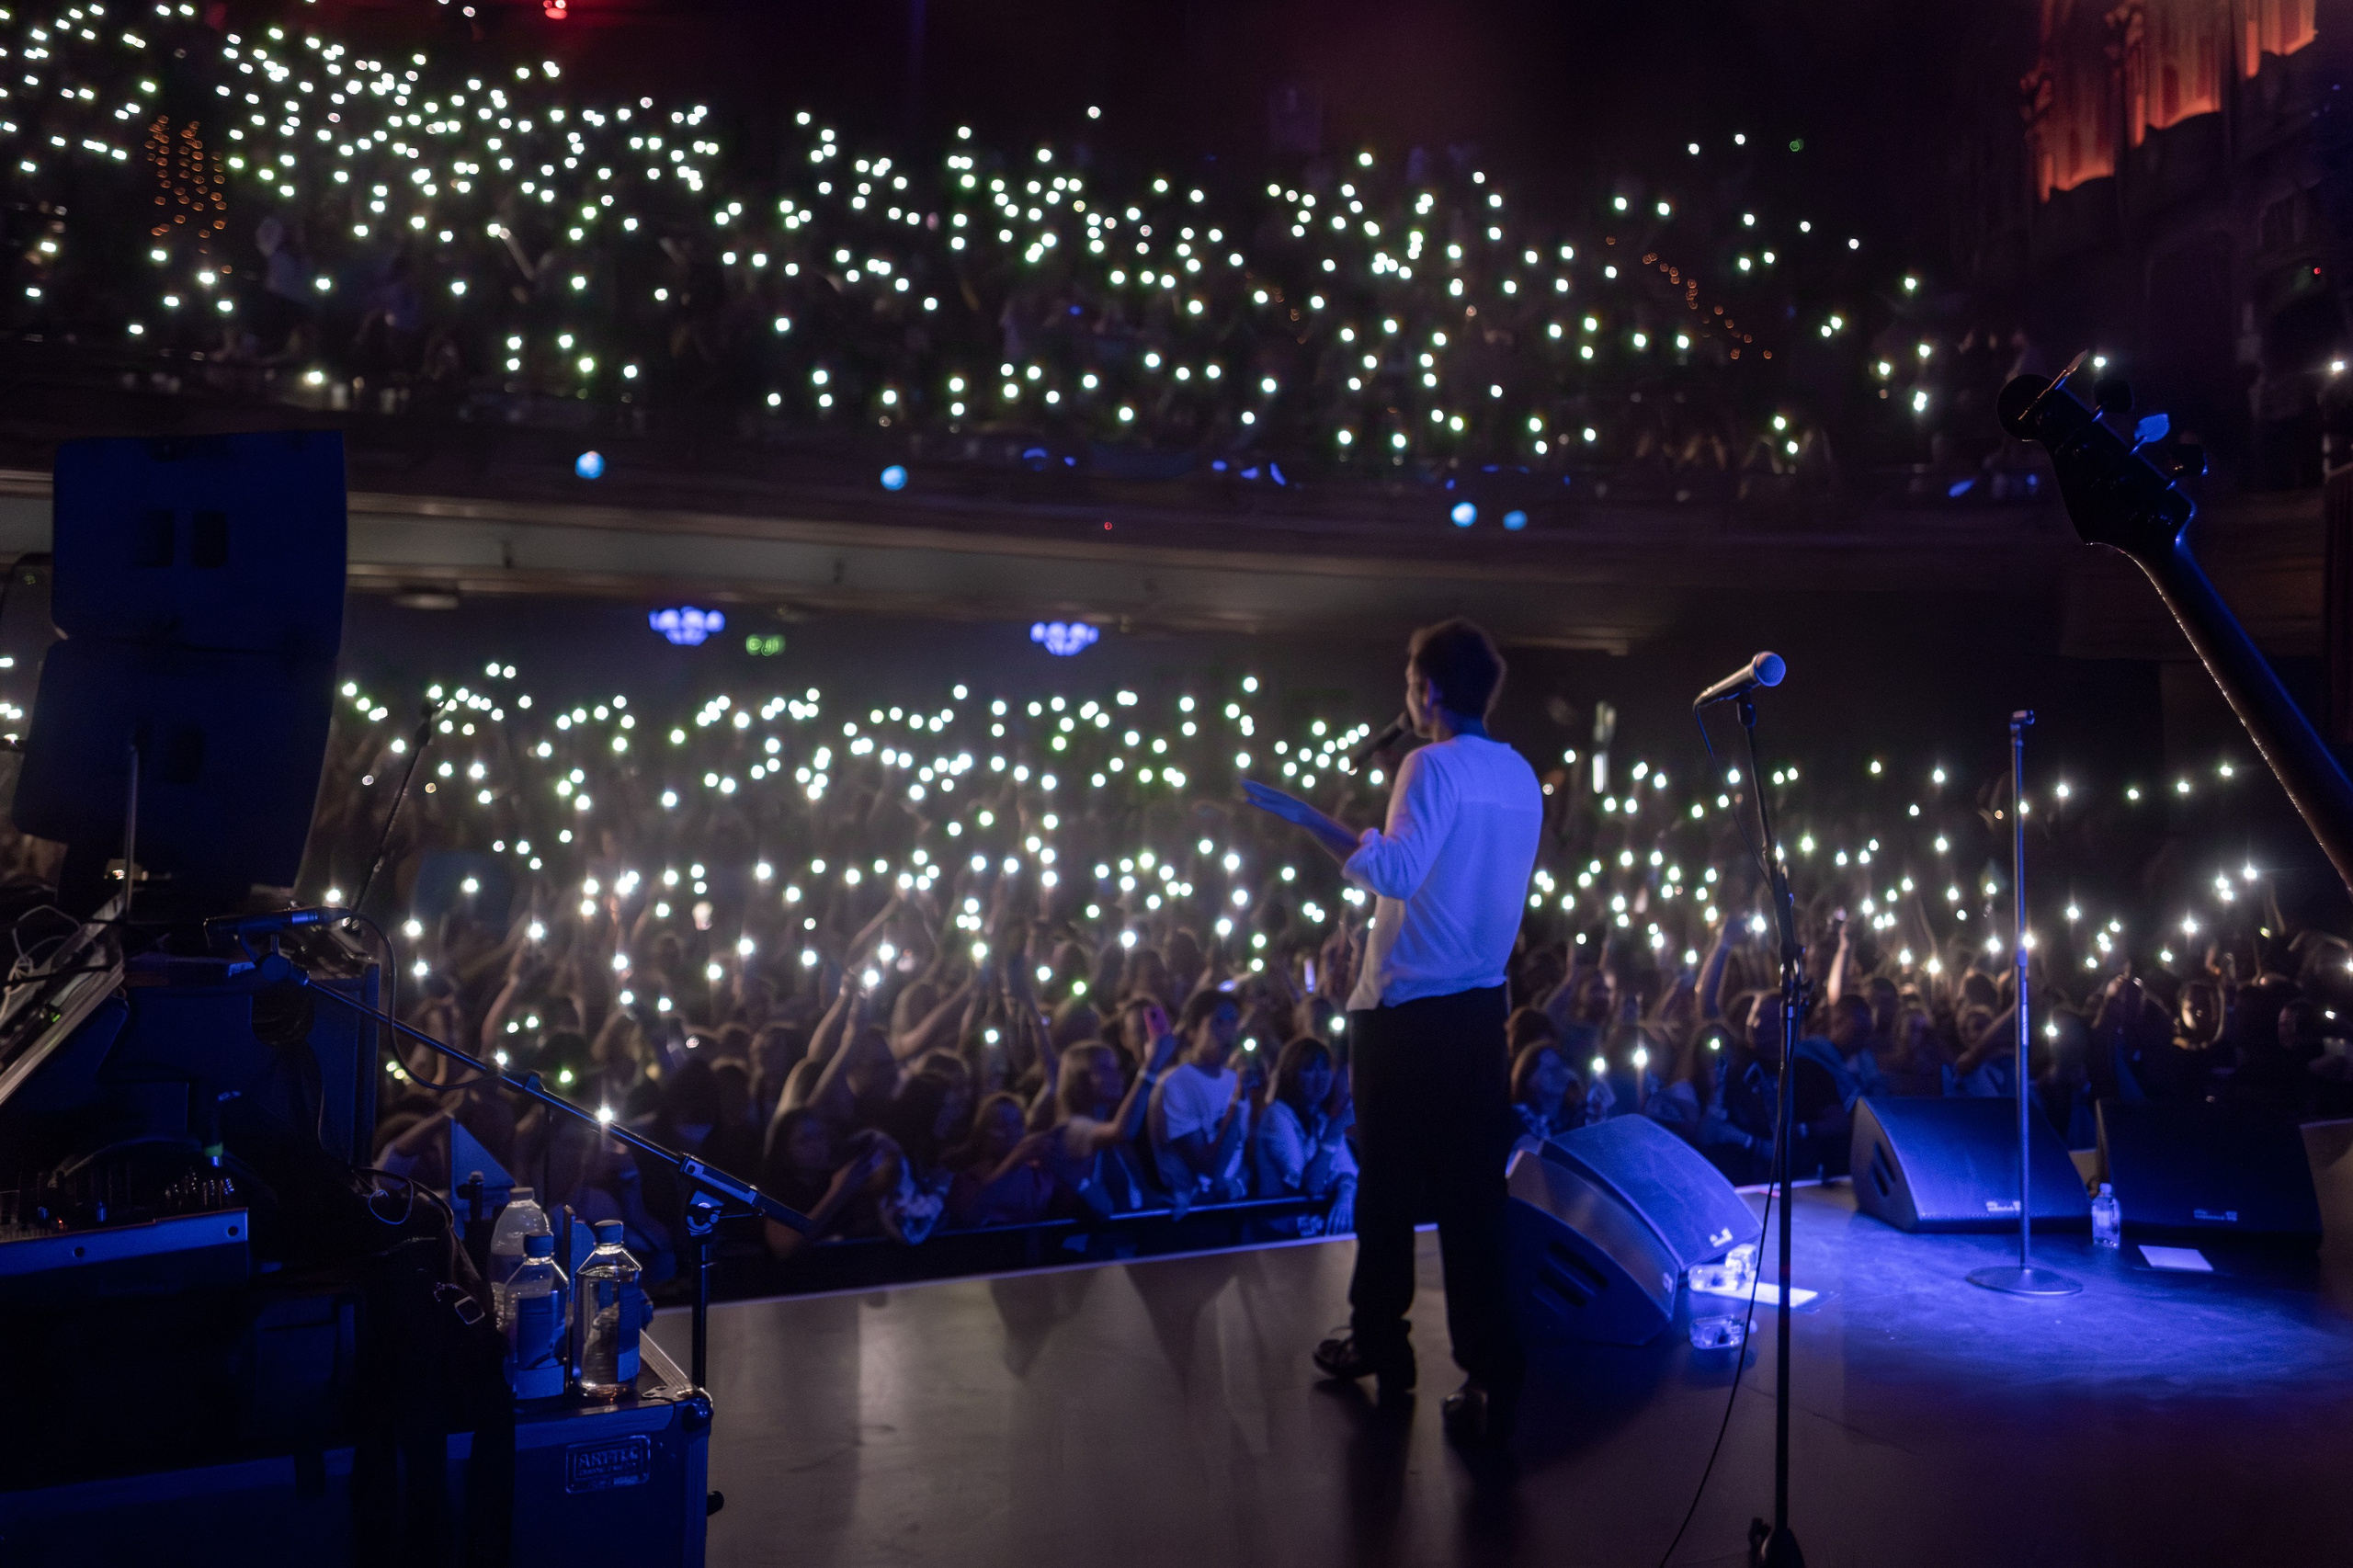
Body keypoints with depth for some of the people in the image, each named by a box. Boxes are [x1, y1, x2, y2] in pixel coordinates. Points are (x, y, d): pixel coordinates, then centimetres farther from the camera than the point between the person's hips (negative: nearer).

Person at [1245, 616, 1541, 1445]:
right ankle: (1489, 1370, 4)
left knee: (1388, 1181, 9)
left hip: (1405, 1010, -6)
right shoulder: (1520, 775, 11)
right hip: (1482, 1007, 6)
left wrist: (1310, 820, -25)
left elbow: (1397, 872, -25)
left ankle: (1379, 1337, 24)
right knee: (1473, 1189, 6)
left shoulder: (1433, 766, -12)